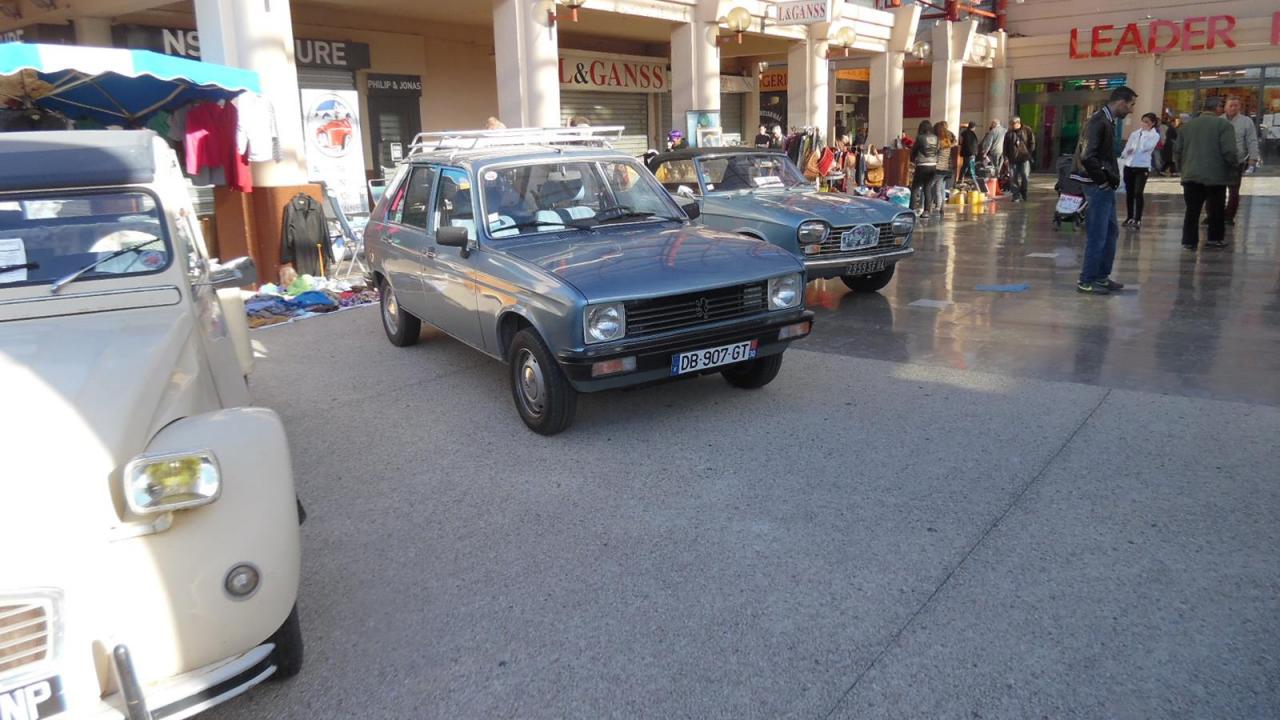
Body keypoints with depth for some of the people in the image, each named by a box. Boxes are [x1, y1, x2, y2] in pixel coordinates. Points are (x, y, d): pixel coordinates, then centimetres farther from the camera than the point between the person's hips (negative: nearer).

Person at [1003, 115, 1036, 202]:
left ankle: (1023, 195, 9)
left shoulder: (1027, 131, 4)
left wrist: (1029, 153, 0)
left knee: (1025, 177, -6)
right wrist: (1006, 157, 0)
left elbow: (1032, 143, 6)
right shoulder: (1009, 134, 9)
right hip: (1013, 159, 2)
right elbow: (1005, 147, 10)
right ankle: (1016, 196, 7)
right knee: (1014, 179, 1)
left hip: (1025, 159, -2)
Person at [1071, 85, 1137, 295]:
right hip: (1098, 186, -10)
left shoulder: (1108, 122, 14)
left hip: (1105, 187, 10)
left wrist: (1112, 178, 8)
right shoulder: (1098, 122, -17)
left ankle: (1101, 276, 24)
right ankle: (1086, 281, 5)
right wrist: (1104, 179, -16)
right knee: (1097, 235, -4)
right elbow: (1087, 157, -26)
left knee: (1111, 231, 16)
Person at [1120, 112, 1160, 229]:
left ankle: (1138, 220, -14)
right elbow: (1127, 148, 15)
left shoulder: (1154, 135, 2)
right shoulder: (1134, 133, 12)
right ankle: (1129, 217, 19)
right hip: (1129, 165, 4)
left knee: (1138, 193, -14)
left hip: (1142, 167, -4)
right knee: (1129, 193, 8)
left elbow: (1145, 147, -13)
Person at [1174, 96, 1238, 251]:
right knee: (1216, 210, 11)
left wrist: (1182, 168, 20)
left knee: (1192, 210, 8)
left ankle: (1189, 240, 6)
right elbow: (1229, 151, -14)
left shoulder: (1187, 125, 9)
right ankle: (1215, 239, 18)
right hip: (1216, 176, -4)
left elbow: (1177, 150, 9)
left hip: (1190, 176, 4)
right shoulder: (1223, 124, -7)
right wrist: (1235, 164, 5)